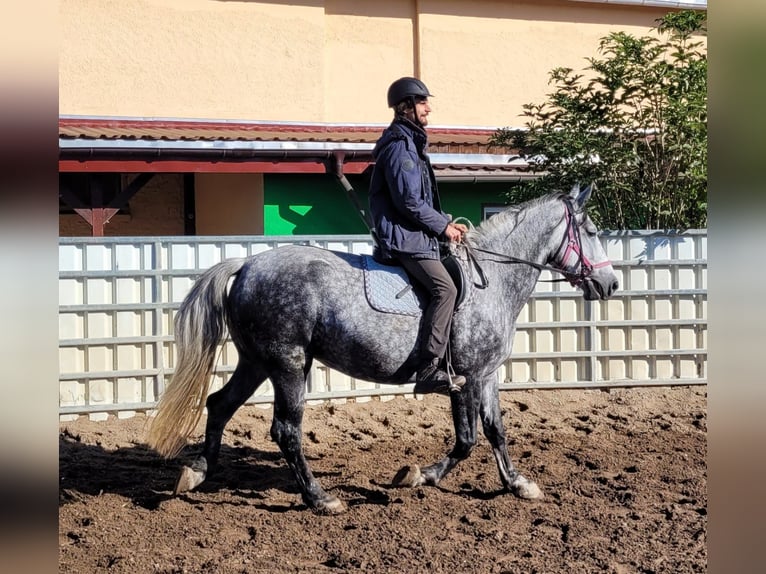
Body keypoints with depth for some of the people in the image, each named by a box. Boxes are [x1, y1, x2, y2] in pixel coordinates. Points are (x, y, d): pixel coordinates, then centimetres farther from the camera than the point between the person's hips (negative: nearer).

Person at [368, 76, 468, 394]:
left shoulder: (410, 143, 22)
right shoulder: (399, 144, -11)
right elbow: (409, 200, -18)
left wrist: (447, 222, 14)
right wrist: (442, 226, -10)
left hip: (412, 234, 11)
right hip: (403, 236, -11)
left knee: (443, 288, 10)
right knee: (445, 287, -22)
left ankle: (432, 365, 12)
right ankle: (430, 369, -26)